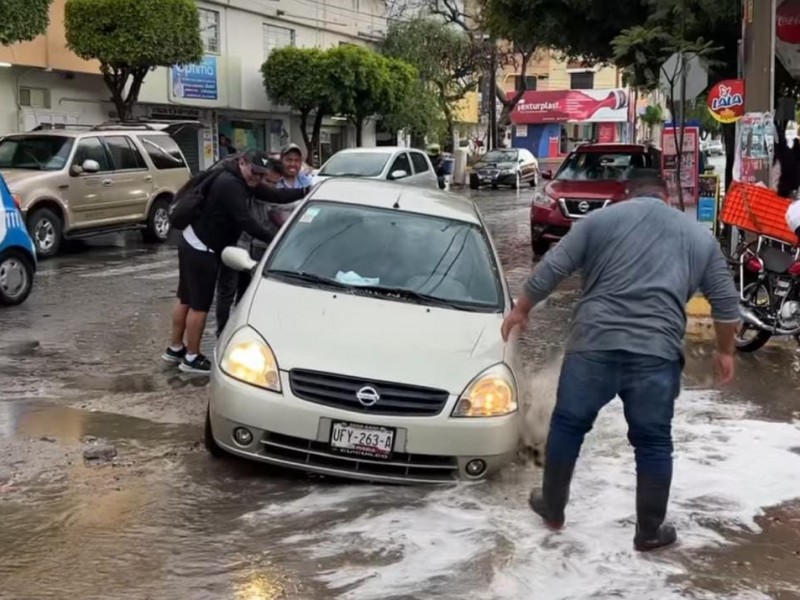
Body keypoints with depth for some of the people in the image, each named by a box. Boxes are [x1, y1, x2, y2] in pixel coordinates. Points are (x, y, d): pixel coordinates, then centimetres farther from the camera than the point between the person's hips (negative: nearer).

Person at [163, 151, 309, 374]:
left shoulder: (243, 181, 8)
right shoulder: (229, 184, -23)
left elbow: (275, 195, 4)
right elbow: (246, 222, -29)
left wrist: (306, 192, -6)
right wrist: (275, 239, -26)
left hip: (193, 244, 11)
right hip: (201, 249, -11)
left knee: (186, 299, 18)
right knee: (200, 305, -2)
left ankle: (175, 348, 30)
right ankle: (192, 358, 8)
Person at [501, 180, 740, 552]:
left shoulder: (602, 218, 11)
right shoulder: (700, 237, 16)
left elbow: (552, 268, 7)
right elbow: (726, 301, 17)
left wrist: (521, 309, 18)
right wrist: (724, 351, 30)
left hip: (594, 343, 0)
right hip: (657, 352, 1)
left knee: (568, 425, 16)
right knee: (653, 443, 12)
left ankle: (552, 508, 27)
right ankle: (649, 531, 21)